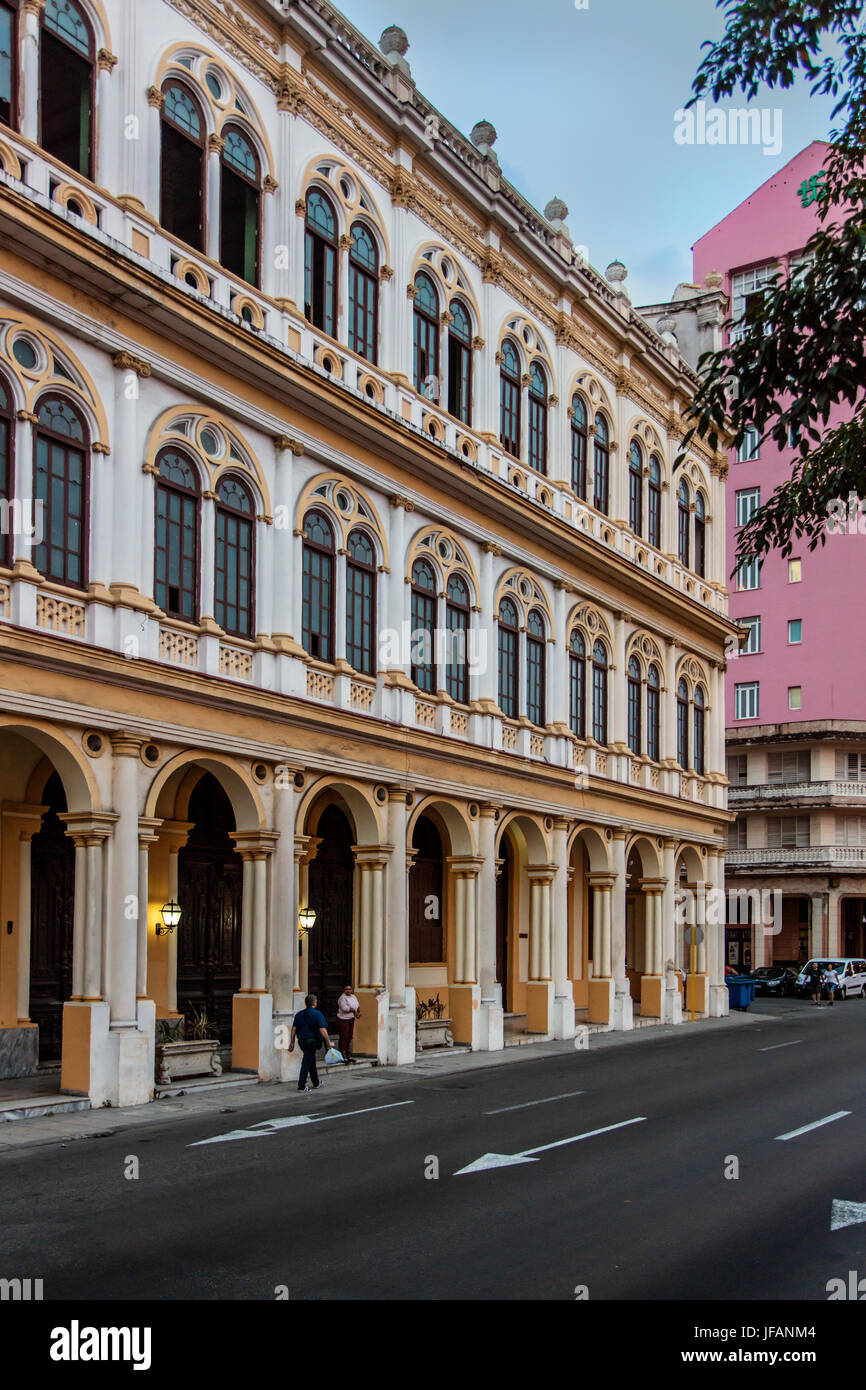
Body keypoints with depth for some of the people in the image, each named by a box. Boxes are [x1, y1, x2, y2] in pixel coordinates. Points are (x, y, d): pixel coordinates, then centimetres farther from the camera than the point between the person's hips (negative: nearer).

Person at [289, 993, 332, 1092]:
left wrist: (292, 1042, 12)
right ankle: (301, 1086, -3)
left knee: (312, 1062, 20)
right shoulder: (317, 1014, -10)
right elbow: (322, 1030, -15)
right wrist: (328, 1041, -6)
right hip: (312, 1041, -6)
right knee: (306, 1063, -3)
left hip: (302, 1041, 6)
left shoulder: (299, 1014, 8)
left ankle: (316, 1083, 32)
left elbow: (293, 1029, 8)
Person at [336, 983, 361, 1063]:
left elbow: (357, 1005, 13)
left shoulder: (353, 997, 11)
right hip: (343, 1020, -8)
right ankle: (343, 1057, -4)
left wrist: (359, 1012, -7)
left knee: (349, 1038, 12)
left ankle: (349, 1056, 18)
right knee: (343, 1038, -7)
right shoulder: (342, 998, -15)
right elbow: (344, 1008, -25)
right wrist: (354, 1010, -17)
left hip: (351, 1020, 8)